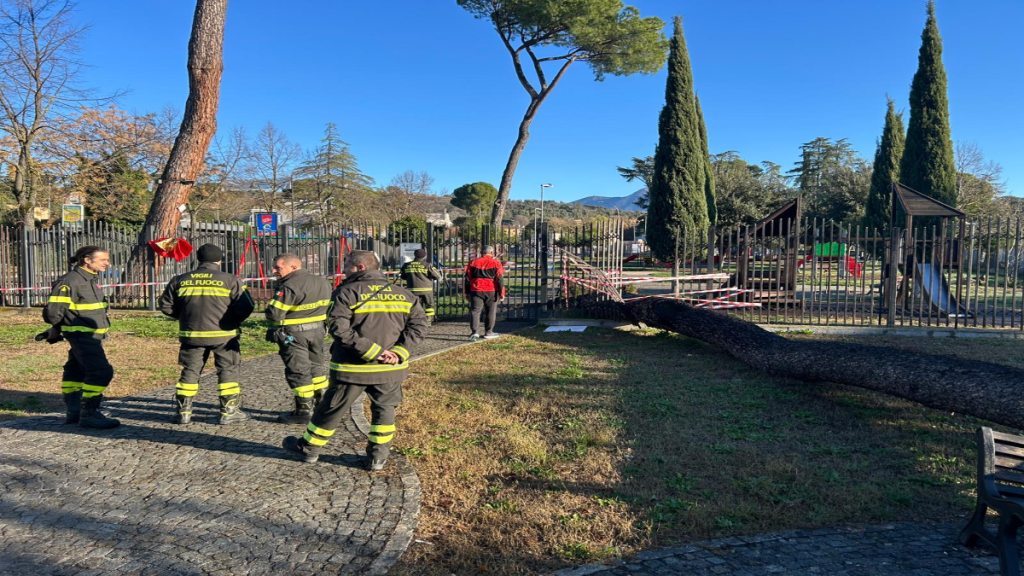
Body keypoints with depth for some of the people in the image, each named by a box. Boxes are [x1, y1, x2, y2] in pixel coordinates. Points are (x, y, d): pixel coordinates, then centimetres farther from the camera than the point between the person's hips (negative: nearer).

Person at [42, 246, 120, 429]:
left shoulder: (90, 280, 13)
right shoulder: (70, 281, -17)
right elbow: (53, 310, -15)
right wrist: (56, 330, 2)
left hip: (92, 336, 10)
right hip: (82, 336, -10)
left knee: (76, 371, 18)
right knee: (101, 371, -15)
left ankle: (74, 412, 28)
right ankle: (89, 415, -9)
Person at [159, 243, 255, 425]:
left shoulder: (180, 280, 3)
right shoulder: (230, 280, -8)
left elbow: (166, 306, 9)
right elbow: (246, 307, -10)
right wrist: (234, 321, 9)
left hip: (191, 335, 3)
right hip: (223, 335, -3)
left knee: (190, 371, 14)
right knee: (228, 371, 7)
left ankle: (183, 412, 17)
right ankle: (229, 411, 9)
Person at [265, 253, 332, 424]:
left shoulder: (289, 287, -21)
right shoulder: (322, 283, 6)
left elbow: (274, 314, -23)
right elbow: (329, 308, 14)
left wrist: (269, 308, -2)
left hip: (293, 335, -8)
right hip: (318, 331, 8)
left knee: (298, 371, 2)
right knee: (316, 367, 19)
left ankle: (304, 411, 7)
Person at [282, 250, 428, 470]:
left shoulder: (346, 293, -7)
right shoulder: (404, 294, 5)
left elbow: (340, 329, -18)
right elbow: (418, 325, -3)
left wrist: (373, 351, -19)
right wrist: (399, 352, -10)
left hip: (352, 369, -2)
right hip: (390, 370, 3)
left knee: (332, 410, 14)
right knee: (384, 410, 21)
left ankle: (309, 449, 33)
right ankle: (378, 456, 24)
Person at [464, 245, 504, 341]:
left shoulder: (473, 263, 8)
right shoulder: (496, 263, -1)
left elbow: (468, 279, 9)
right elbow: (499, 279, -5)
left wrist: (467, 293, 15)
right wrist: (501, 293, 0)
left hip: (476, 291, 2)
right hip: (491, 292, -1)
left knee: (475, 311, 1)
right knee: (490, 312, 11)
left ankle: (475, 332, -14)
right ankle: (488, 332, 17)